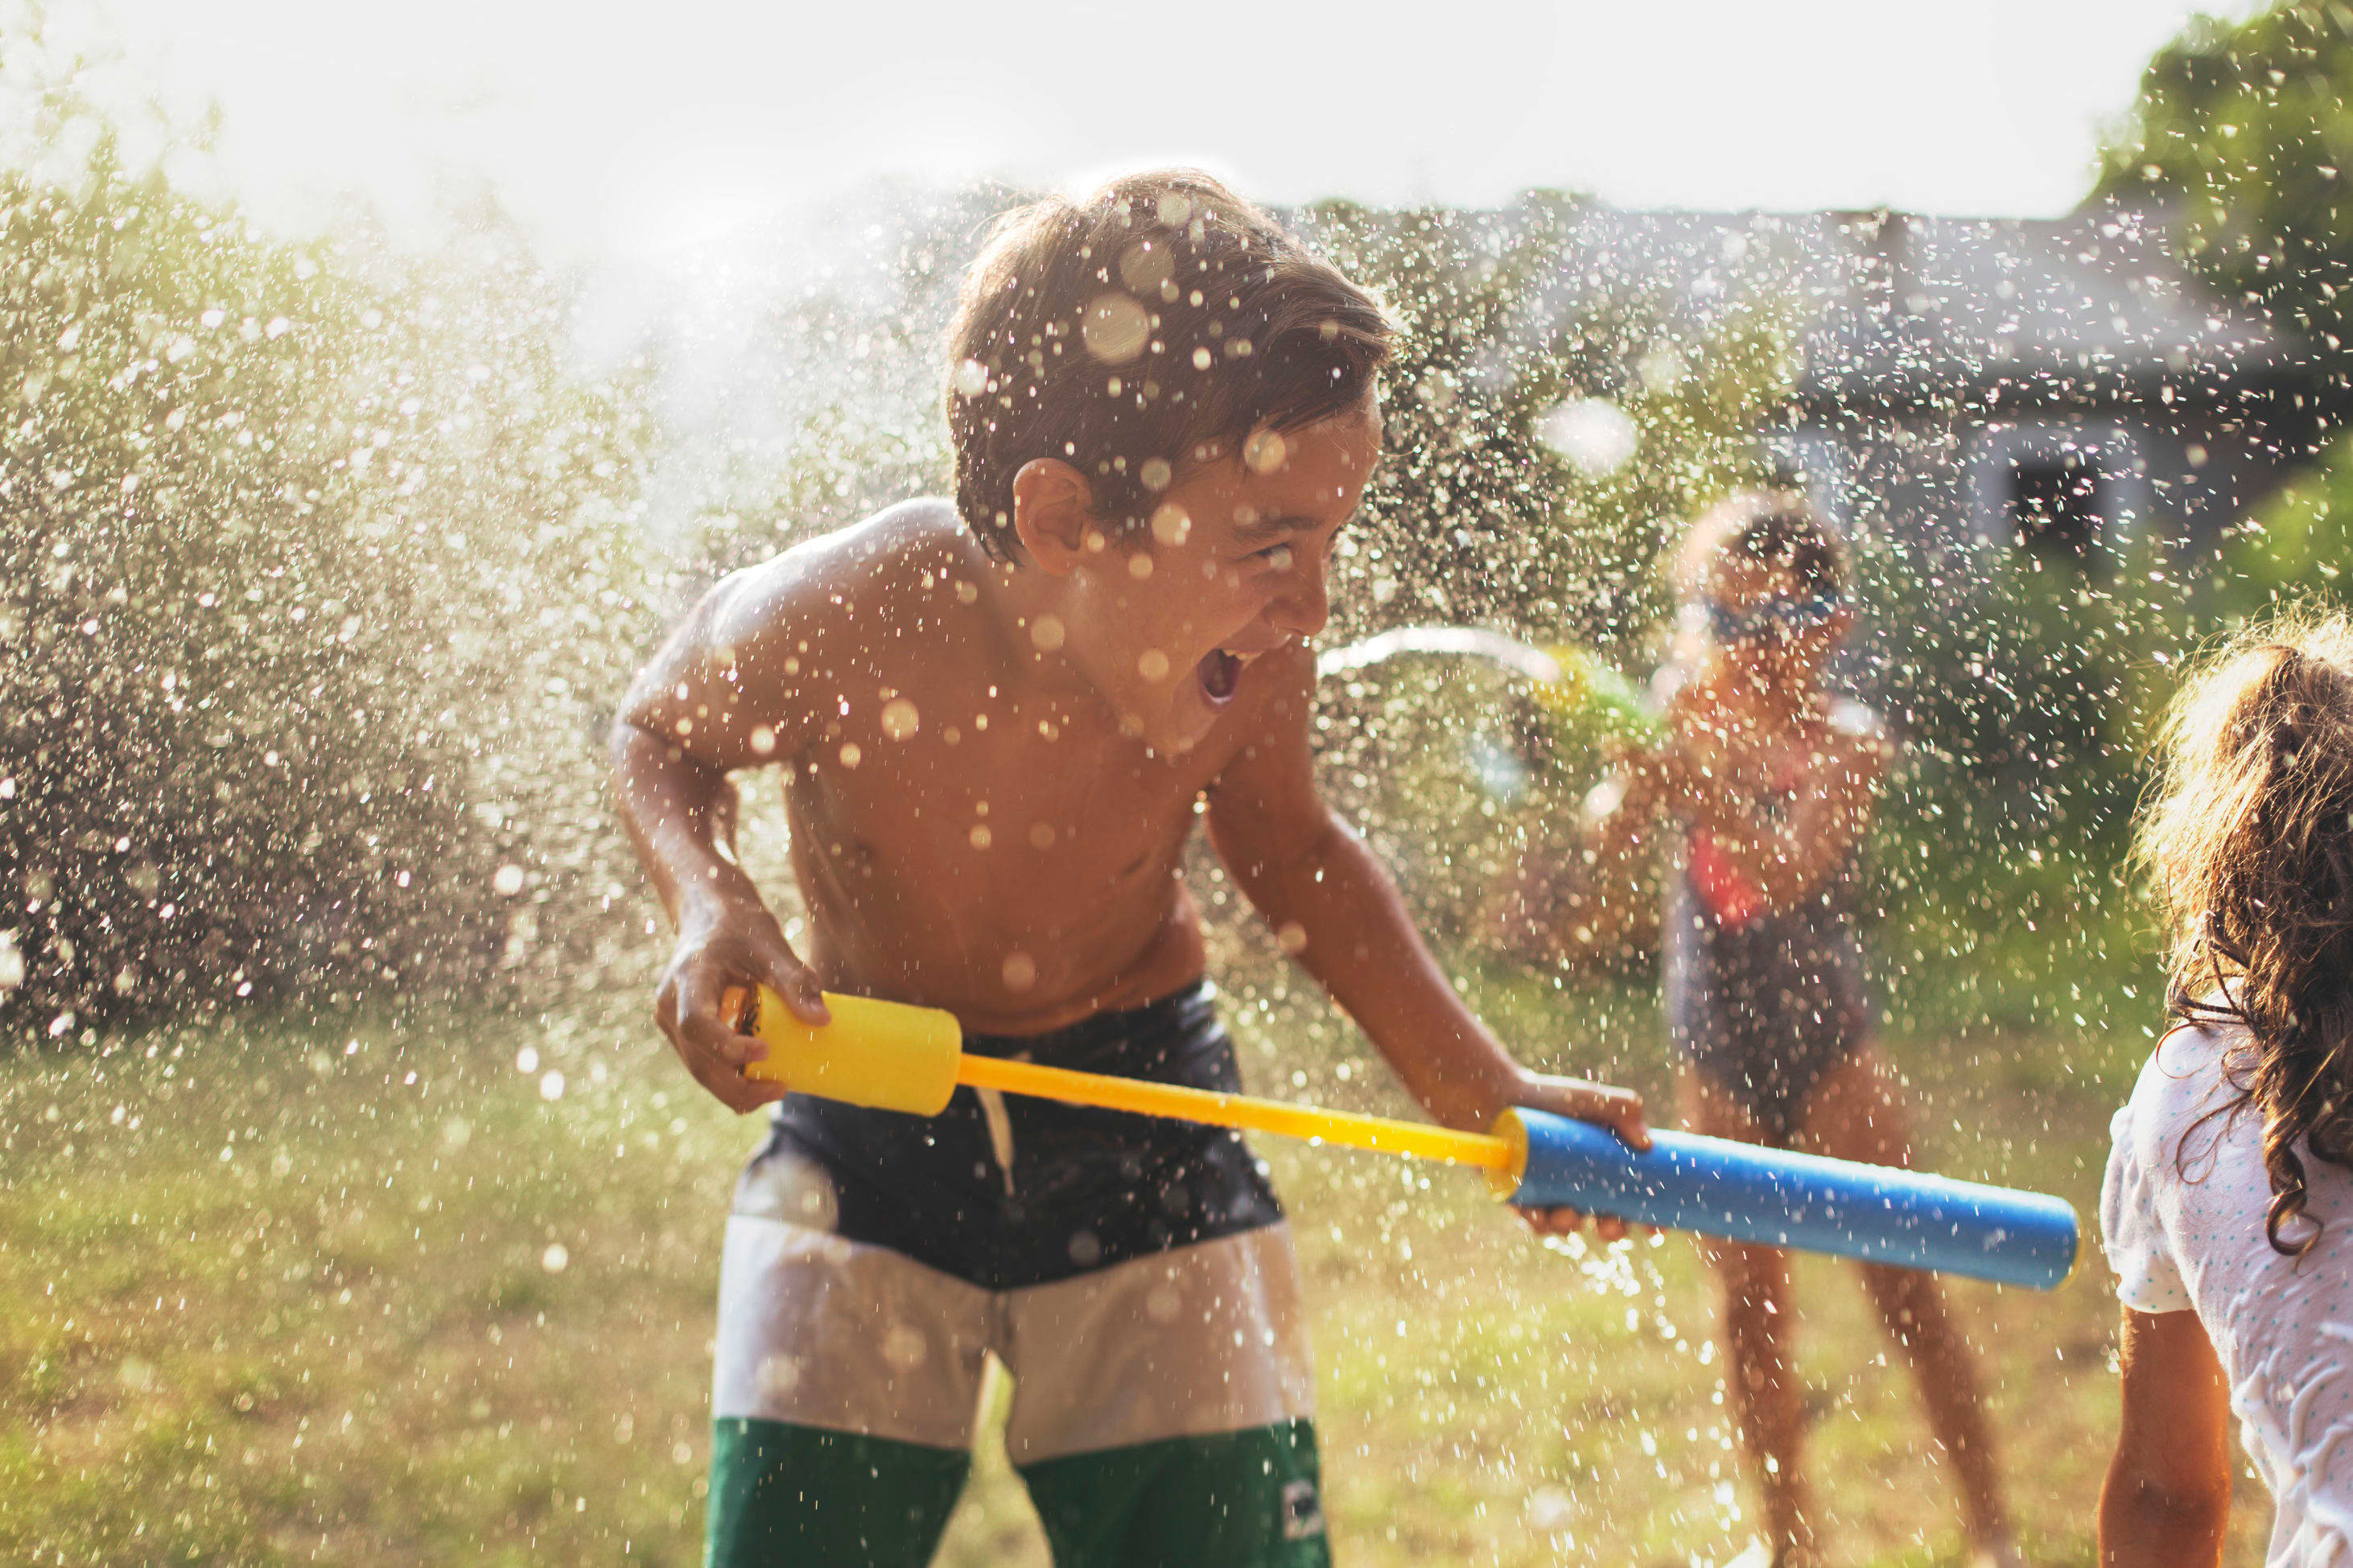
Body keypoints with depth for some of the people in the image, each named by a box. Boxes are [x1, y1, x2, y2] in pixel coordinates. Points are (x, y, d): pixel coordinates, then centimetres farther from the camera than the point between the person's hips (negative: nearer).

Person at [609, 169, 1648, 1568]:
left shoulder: (1250, 652, -21)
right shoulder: (832, 624, -28)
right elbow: (660, 739, -4)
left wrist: (1481, 1088, -5)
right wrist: (712, 902, -25)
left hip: (1147, 1123, 2)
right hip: (867, 1133, -1)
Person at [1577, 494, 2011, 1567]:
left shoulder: (1845, 742, -13)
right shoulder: (1685, 724, -4)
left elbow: (1787, 872, -29)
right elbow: (1601, 861, -12)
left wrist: (1706, 766, -42)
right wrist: (1648, 760, -28)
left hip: (1827, 1047, -3)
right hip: (1715, 1059, 3)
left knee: (1905, 1294, -1)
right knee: (1751, 1316, 10)